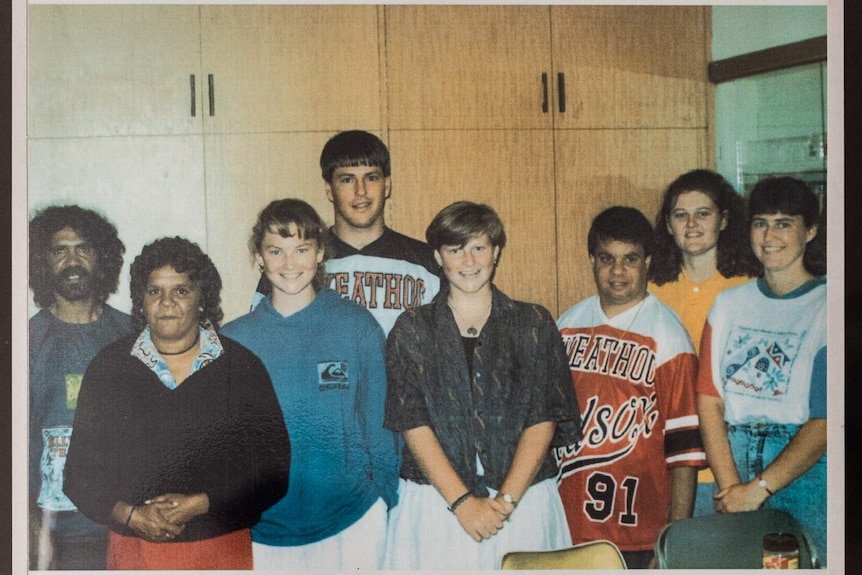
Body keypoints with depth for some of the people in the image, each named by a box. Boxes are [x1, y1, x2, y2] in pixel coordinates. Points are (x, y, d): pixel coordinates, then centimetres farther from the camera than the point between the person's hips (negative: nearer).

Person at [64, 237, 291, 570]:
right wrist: (131, 515, -12)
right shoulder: (107, 368, 2)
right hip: (133, 551, 1)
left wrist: (200, 505, -14)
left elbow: (273, 470, -5)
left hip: (223, 549, 0)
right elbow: (80, 474, 3)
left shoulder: (242, 368, -2)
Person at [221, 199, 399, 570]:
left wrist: (382, 497, 0)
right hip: (262, 530, 1)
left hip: (350, 524, -1)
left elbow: (380, 419, 3)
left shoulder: (357, 327, -2)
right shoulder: (234, 339, 2)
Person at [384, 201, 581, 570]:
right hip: (435, 503, 0)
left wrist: (507, 499, -11)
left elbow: (544, 418, 0)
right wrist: (462, 501, -12)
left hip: (522, 501, 1)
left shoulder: (534, 324, 7)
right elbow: (413, 422, -3)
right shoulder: (412, 329, 6)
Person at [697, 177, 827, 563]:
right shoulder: (730, 303, 9)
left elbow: (825, 421, -11)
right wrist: (731, 487, -9)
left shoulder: (825, 306, -4)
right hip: (732, 460, 3)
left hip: (805, 469, -3)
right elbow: (709, 401, 3)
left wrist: (757, 490, -14)